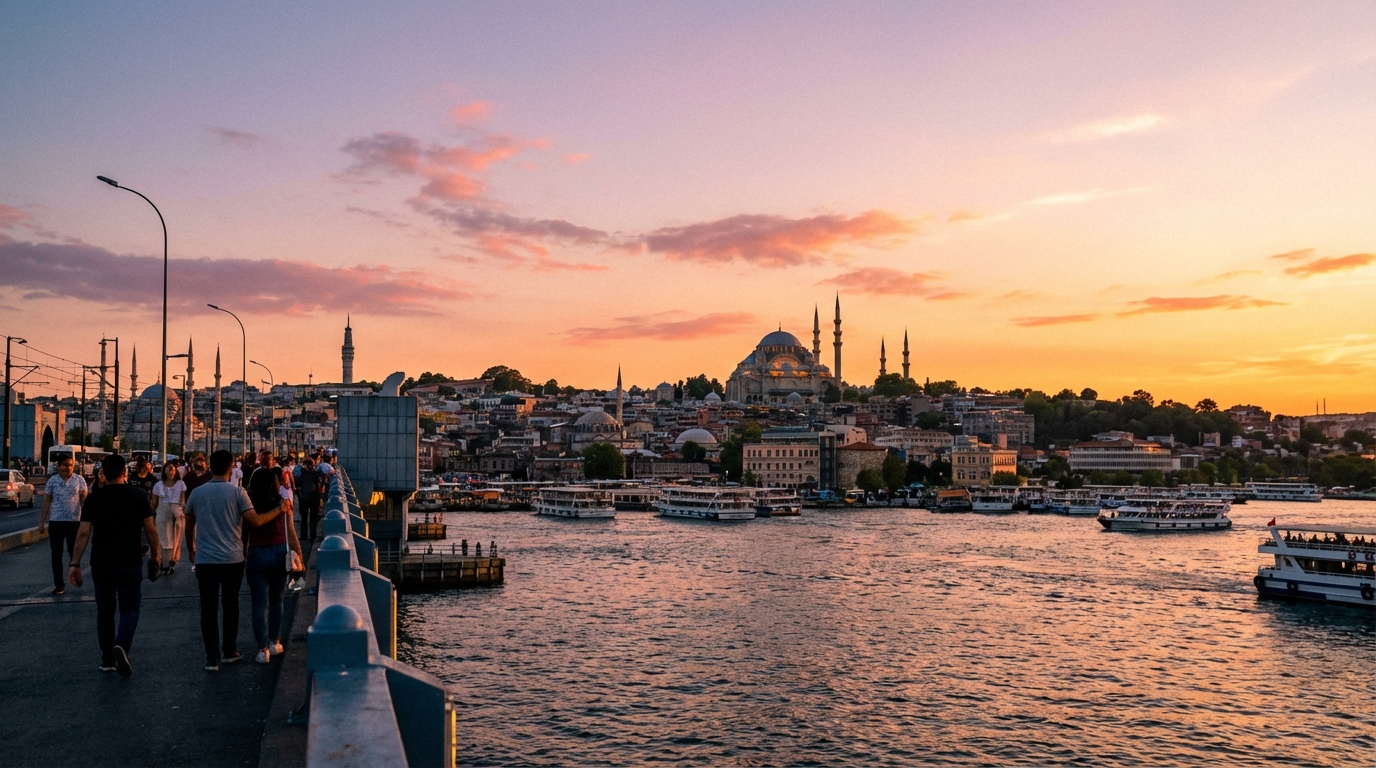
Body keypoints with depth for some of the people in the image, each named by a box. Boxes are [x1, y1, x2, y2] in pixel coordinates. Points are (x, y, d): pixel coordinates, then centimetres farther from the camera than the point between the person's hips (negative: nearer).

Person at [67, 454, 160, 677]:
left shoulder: (93, 498, 0)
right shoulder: (138, 496, -5)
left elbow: (83, 533, -5)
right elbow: (150, 529, -4)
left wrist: (75, 563, -2)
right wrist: (155, 553, 10)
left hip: (101, 563, 2)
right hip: (130, 563, -2)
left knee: (104, 610, 14)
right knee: (129, 609, 6)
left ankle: (107, 660, 20)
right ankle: (121, 646, -19)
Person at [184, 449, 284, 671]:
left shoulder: (196, 493, 2)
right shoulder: (237, 492, -7)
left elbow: (189, 526, 12)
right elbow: (255, 521, -14)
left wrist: (191, 550, 26)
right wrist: (279, 509, -3)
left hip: (204, 559, 1)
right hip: (232, 559, -1)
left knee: (208, 608, 4)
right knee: (230, 605, 14)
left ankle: (212, 658, 4)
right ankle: (229, 652, 22)